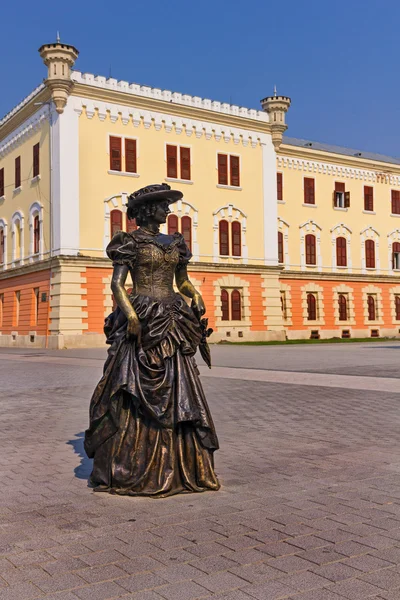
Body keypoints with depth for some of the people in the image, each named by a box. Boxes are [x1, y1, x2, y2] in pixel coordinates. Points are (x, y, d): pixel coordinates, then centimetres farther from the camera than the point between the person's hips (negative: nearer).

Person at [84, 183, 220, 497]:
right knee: (134, 394, -5)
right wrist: (130, 313, -22)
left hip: (171, 324, 6)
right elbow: (117, 283, -7)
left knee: (176, 393, 5)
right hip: (141, 322, -5)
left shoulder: (175, 243, 16)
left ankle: (177, 467, 14)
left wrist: (196, 296, 1)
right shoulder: (129, 242, 0)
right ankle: (126, 470, 5)